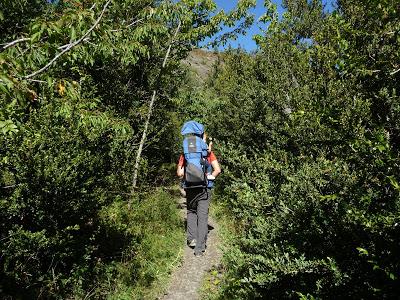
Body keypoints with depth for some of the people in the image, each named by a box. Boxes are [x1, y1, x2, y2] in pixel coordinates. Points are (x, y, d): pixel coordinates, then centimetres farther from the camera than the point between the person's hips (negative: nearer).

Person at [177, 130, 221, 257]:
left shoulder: (185, 153, 1)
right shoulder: (208, 152, 0)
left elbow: (179, 173, -3)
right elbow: (218, 170, -7)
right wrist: (211, 176, 8)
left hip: (190, 188, 1)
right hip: (205, 188, -1)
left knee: (191, 212, 23)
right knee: (202, 217, 4)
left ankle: (192, 238, 13)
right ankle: (200, 248, 3)